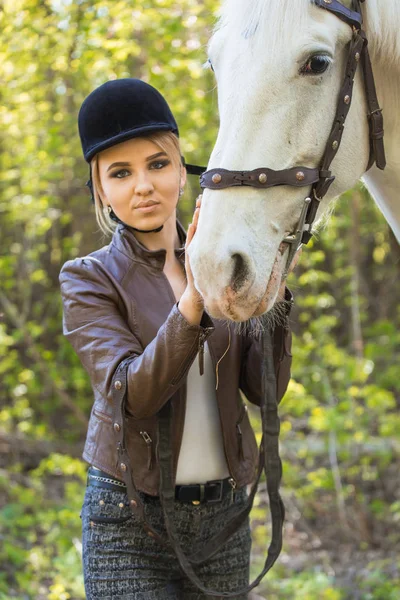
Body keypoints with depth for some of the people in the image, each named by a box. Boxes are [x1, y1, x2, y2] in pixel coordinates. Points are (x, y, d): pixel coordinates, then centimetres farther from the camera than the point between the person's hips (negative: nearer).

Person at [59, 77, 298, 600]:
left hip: (225, 513, 4)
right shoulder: (89, 279, -5)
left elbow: (267, 389, -2)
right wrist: (192, 300, -33)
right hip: (131, 520, -3)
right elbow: (131, 394, -20)